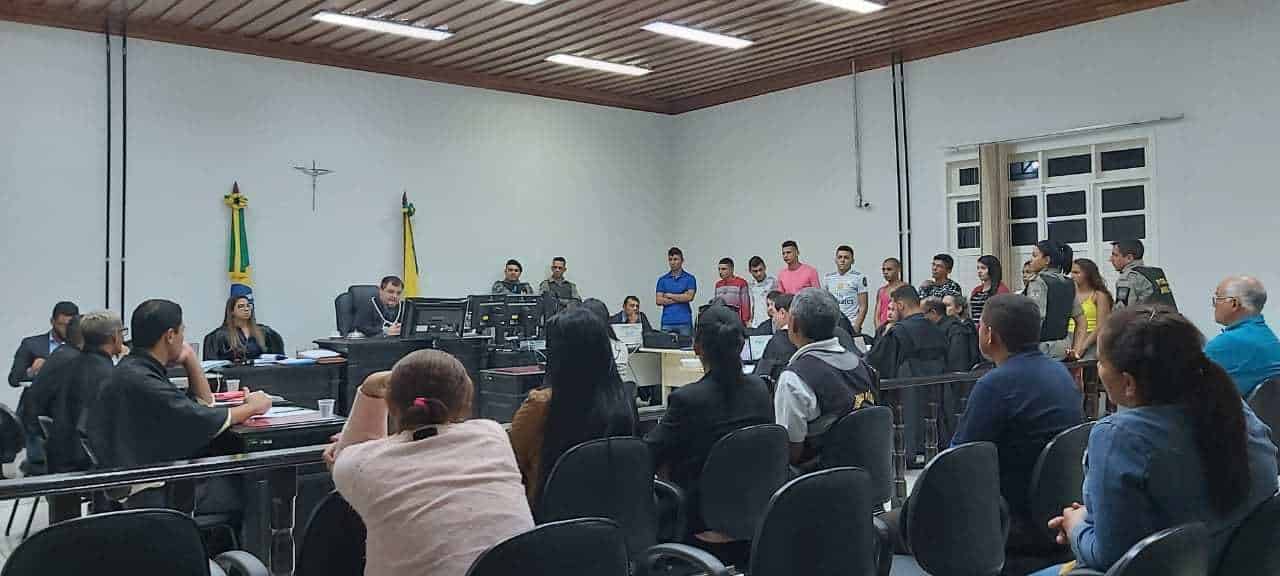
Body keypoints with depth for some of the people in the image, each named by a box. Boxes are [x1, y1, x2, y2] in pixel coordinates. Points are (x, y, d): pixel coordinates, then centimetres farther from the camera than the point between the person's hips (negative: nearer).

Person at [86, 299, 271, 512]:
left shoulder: (137, 369, 11)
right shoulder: (138, 379, -20)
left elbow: (204, 403, 18)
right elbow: (204, 422, -20)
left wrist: (190, 358, 7)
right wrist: (251, 407, -4)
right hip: (147, 494, -10)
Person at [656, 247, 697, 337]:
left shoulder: (690, 278, 5)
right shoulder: (662, 279, 10)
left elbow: (689, 297, -8)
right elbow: (659, 301, 0)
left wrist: (669, 295, -1)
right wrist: (681, 298, -4)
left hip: (685, 322, -1)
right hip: (667, 322, 1)